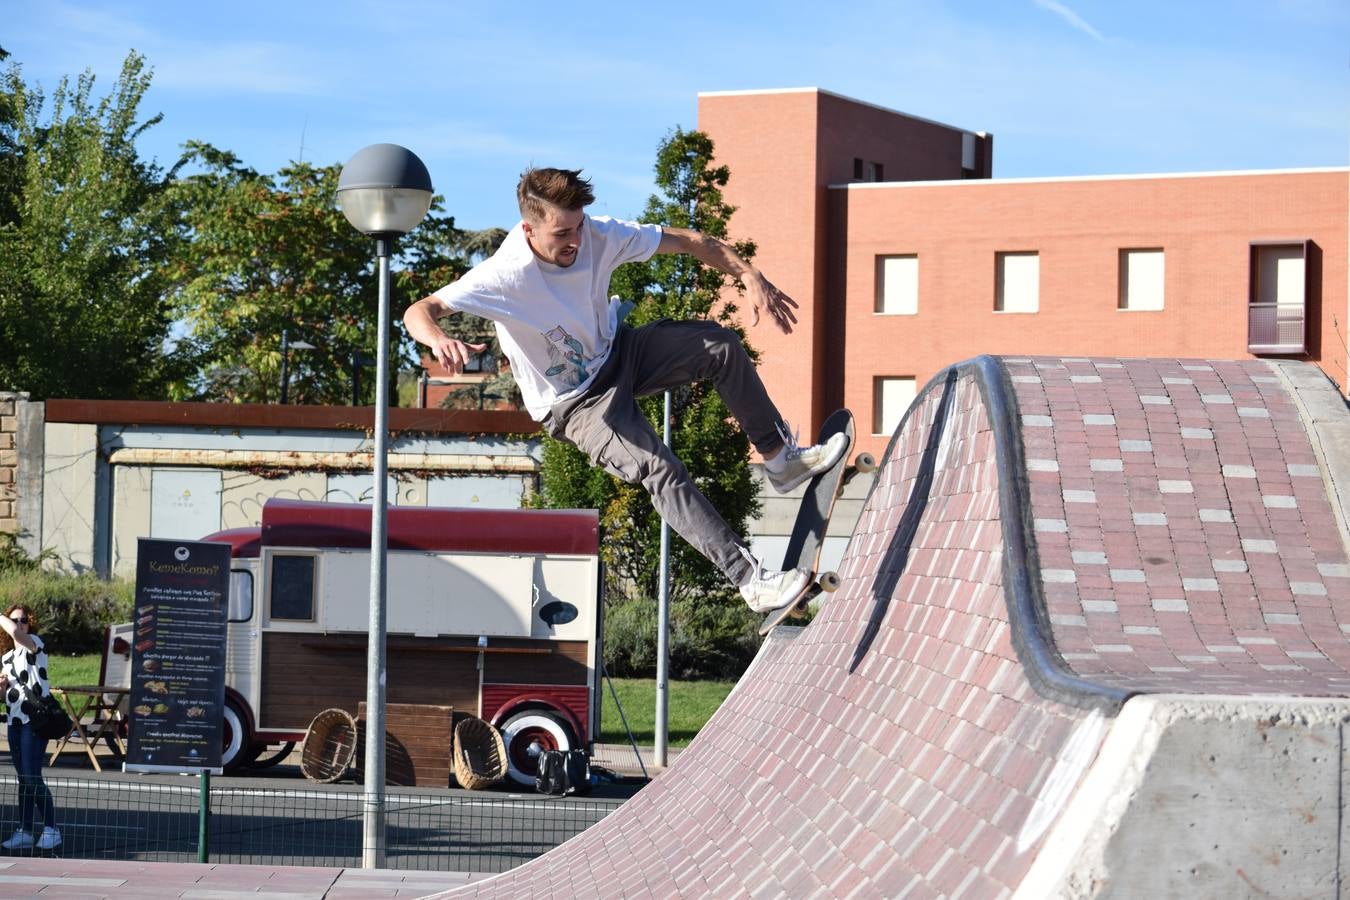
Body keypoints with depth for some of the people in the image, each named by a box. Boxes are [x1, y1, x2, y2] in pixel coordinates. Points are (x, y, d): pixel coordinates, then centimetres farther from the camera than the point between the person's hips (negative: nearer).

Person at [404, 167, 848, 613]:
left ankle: (780, 457, 4)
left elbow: (688, 241, -8)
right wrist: (439, 340, -57)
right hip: (574, 404, -6)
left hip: (617, 354, 6)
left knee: (721, 344, -12)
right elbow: (419, 311, -33)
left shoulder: (599, 235, -17)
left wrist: (751, 277, -20)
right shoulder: (504, 276, -29)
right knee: (661, 471, -24)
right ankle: (750, 579, -23)